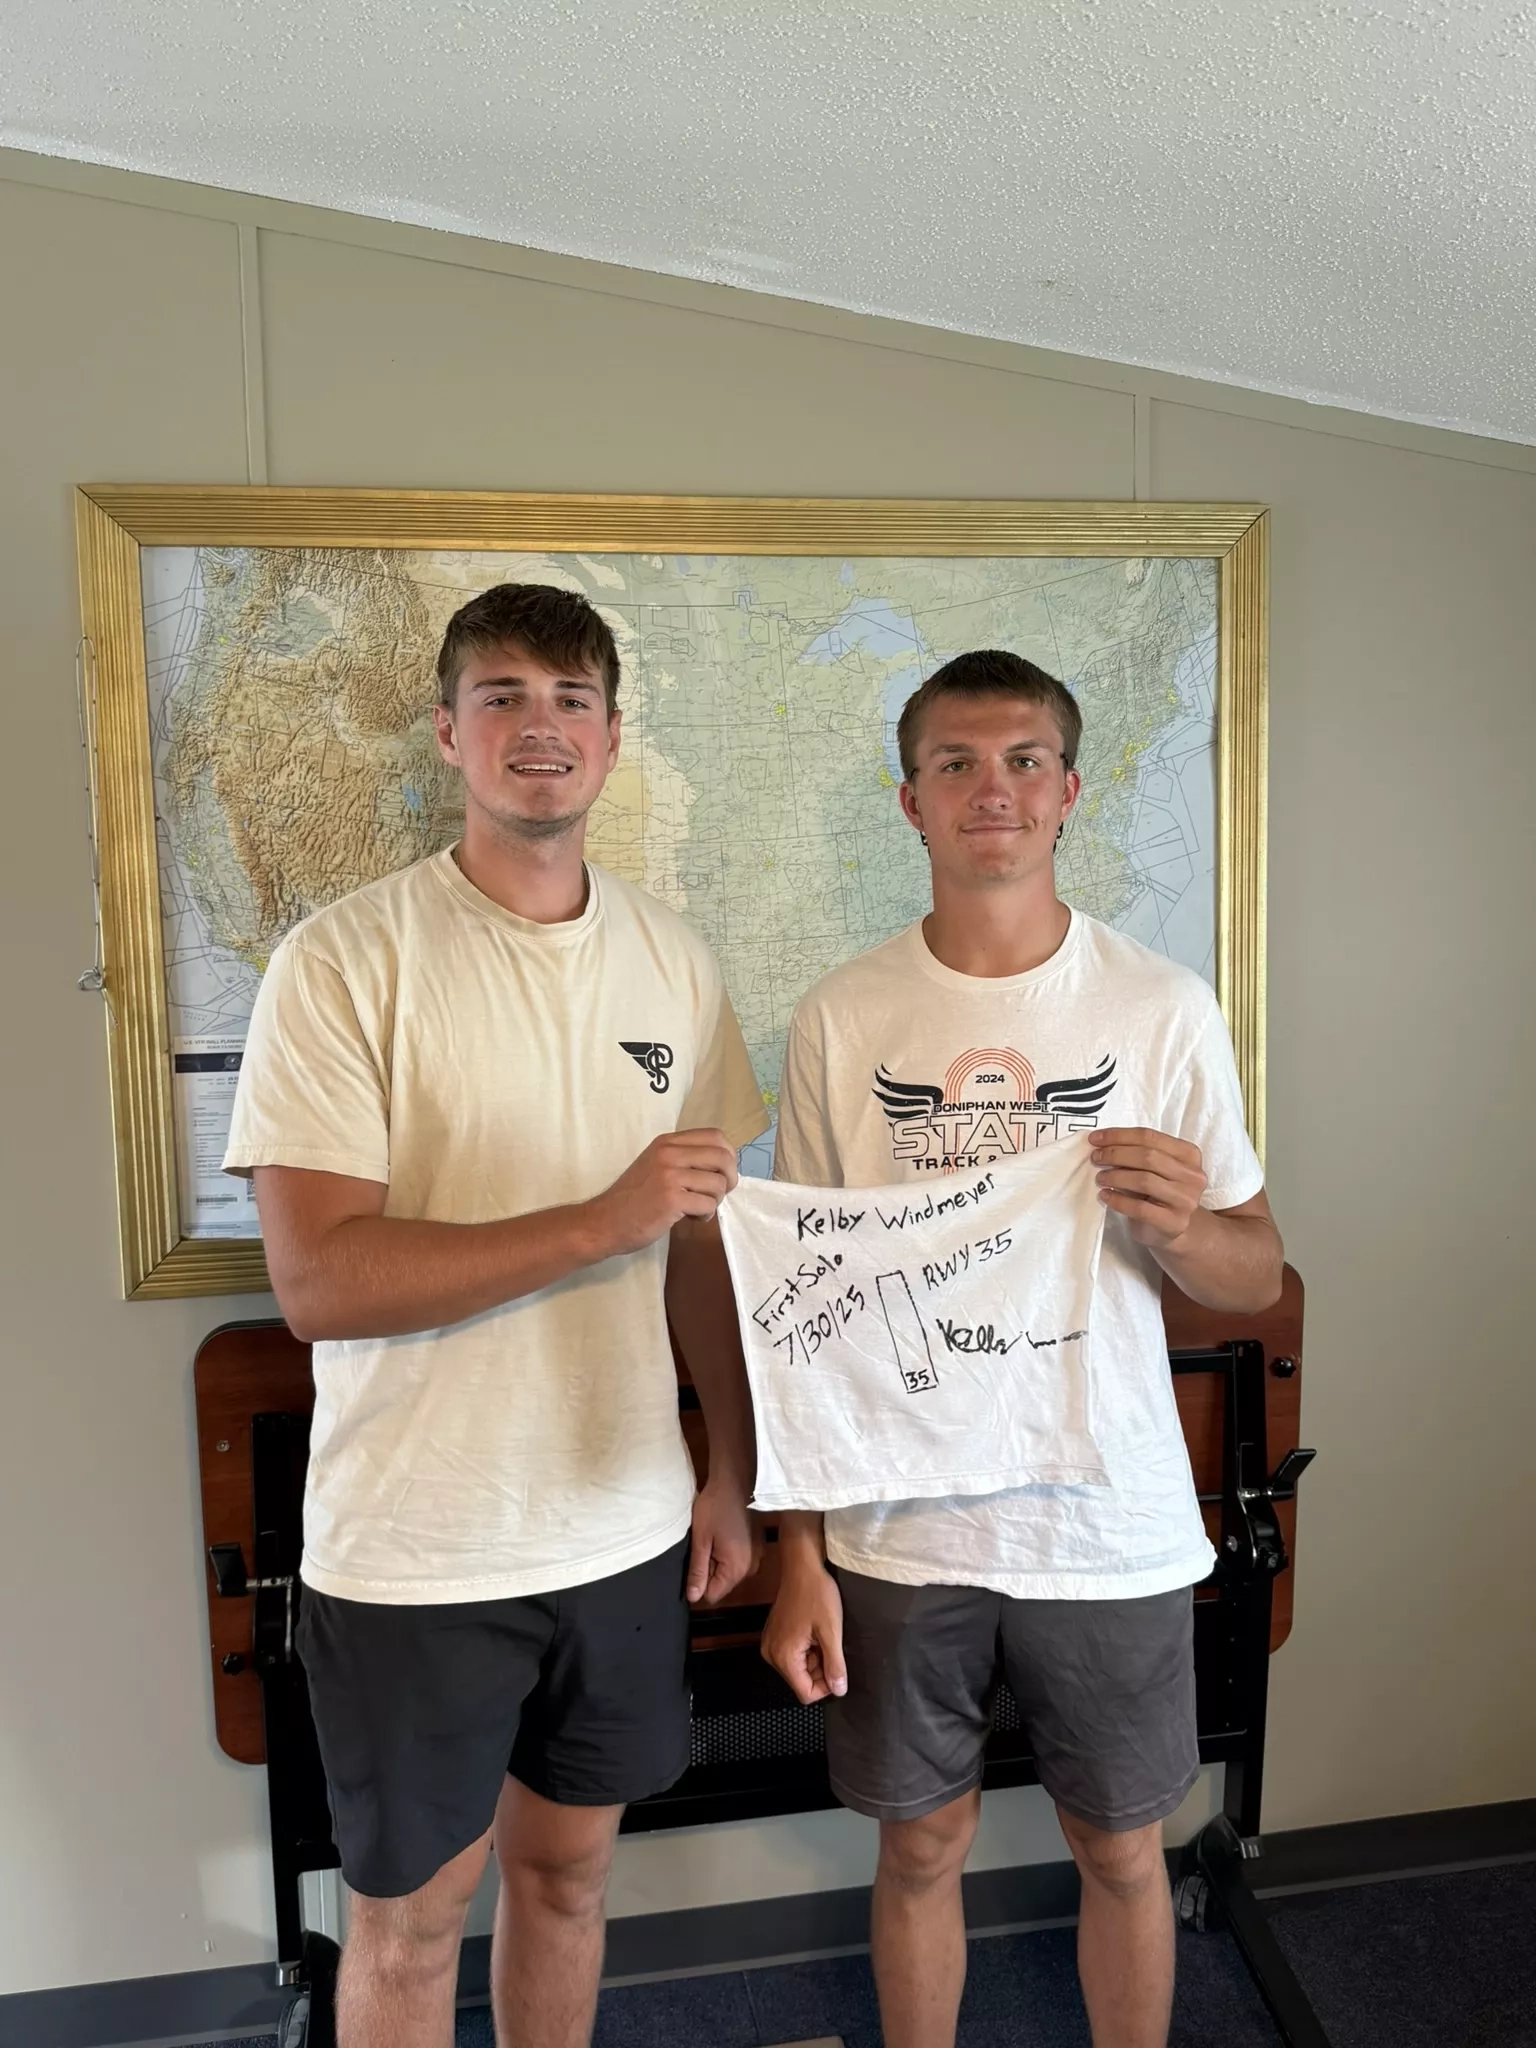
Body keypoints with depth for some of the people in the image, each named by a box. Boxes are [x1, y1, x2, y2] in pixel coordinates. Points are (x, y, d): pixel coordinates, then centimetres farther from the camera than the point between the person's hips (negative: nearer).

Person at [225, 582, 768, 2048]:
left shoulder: (671, 961, 2)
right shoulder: (342, 963, -14)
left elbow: (705, 1237, 8)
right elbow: (318, 1281, -20)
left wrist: (732, 1475, 8)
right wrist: (598, 1222, -26)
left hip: (623, 1526, 4)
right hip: (414, 1548, -4)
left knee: (566, 1870, 23)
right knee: (409, 1915, 16)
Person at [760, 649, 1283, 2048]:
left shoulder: (1163, 1008, -5)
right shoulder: (842, 1019, -4)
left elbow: (1257, 1279, 1)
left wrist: (1182, 1226, -23)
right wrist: (800, 1552, -1)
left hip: (1113, 1526, 0)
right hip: (901, 1527, 0)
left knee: (1123, 1850, 19)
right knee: (921, 1846, 18)